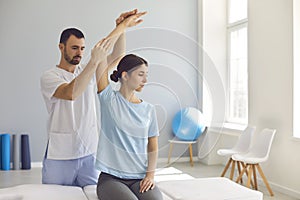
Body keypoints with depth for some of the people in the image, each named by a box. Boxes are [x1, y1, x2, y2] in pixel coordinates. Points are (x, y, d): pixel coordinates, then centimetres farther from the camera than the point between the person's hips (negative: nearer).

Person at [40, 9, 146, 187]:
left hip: (90, 154, 4)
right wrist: (94, 61, -35)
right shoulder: (49, 77, -8)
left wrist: (122, 27, -17)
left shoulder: (90, 71, 9)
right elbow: (71, 93, -28)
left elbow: (117, 55, -2)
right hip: (59, 158, -4)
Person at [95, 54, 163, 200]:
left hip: (140, 179, 2)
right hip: (110, 178, -2)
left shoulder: (149, 110, 10)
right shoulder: (109, 100, 2)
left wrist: (150, 174, 0)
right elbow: (102, 62, -7)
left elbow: (153, 147, 12)